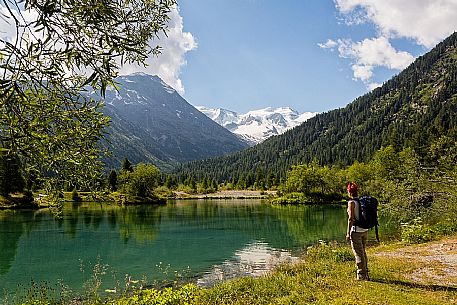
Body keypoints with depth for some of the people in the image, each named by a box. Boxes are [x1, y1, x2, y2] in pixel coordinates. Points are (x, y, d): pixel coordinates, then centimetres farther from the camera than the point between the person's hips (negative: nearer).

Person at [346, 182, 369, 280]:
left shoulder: (351, 202, -14)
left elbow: (351, 218, -18)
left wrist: (348, 233, -15)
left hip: (356, 231, -8)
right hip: (365, 230, 8)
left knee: (359, 254, 2)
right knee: (363, 252, 19)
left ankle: (361, 275, 8)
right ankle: (365, 273, 28)